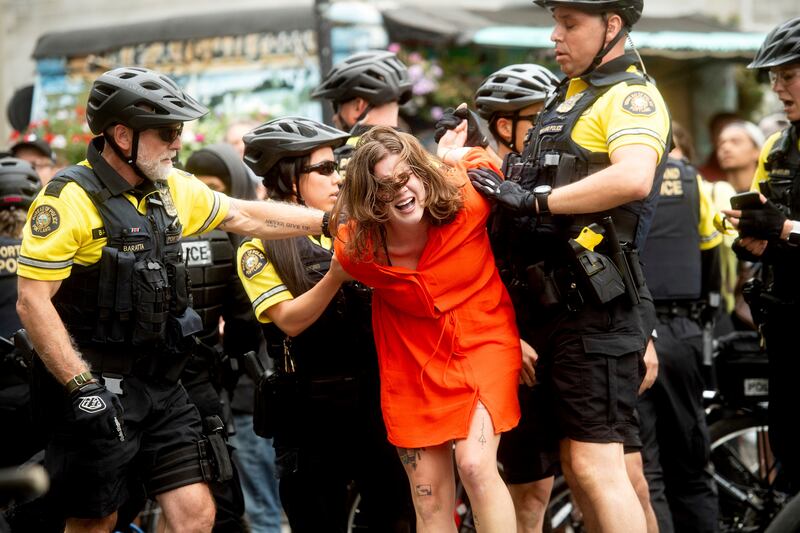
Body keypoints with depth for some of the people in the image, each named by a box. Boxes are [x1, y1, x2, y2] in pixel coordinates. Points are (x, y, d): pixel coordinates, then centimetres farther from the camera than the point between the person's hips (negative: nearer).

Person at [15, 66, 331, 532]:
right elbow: (33, 302, -18)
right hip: (96, 389, -6)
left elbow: (248, 216, 18)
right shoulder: (71, 197, -15)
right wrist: (83, 387, -22)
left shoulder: (172, 189, 6)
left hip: (160, 385, 6)